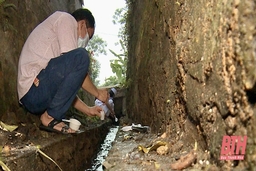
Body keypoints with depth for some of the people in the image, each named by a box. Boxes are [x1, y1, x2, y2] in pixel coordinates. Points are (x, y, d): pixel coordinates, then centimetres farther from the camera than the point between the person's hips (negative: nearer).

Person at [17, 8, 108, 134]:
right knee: (81, 57, -20)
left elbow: (67, 88, 24)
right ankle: (50, 117, -12)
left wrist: (87, 109, 22)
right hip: (34, 90, -10)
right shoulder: (66, 18, 2)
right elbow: (75, 65, -11)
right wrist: (97, 92, 1)